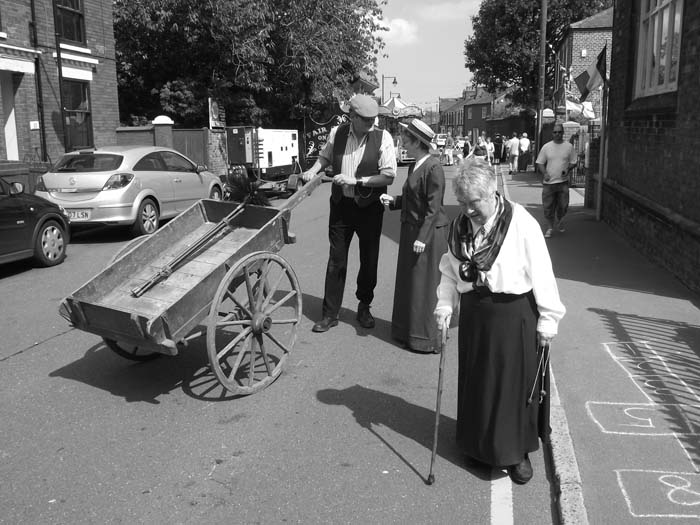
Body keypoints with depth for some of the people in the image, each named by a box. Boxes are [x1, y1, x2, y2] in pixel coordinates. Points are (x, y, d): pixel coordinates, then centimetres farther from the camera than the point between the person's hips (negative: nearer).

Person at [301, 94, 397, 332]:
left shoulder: (382, 137, -11)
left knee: (369, 260, 11)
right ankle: (330, 314, 15)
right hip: (341, 205, 2)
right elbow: (325, 156, 17)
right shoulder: (337, 133, -2)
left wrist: (356, 180, -20)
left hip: (369, 208, -1)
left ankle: (364, 307, 32)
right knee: (336, 260, 5)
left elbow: (389, 176, -13)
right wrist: (313, 170, -3)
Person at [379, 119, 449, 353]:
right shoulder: (414, 166, 10)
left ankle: (427, 338, 13)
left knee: (425, 285, 0)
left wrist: (422, 237, -21)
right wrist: (393, 201, 4)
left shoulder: (433, 168, -17)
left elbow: (433, 207, -19)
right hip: (410, 230, 9)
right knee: (409, 282, 16)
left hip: (428, 233, -9)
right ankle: (409, 331, 30)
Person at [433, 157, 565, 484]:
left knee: (516, 382, 7)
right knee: (476, 382, 15)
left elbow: (541, 273, -12)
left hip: (515, 315, -4)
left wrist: (548, 319, -10)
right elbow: (449, 269, 9)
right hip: (474, 315, 5)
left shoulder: (521, 223, -15)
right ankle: (479, 446, 36)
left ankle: (517, 452, 27)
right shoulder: (460, 225, 1)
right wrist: (445, 303, -4)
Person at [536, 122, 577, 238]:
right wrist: (544, 173, -13)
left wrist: (568, 169, -11)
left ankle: (559, 220, 33)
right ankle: (550, 227, 17)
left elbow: (573, 162, 10)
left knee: (563, 205, 3)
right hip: (548, 182, 0)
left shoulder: (569, 146, 4)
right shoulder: (546, 147, 3)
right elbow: (540, 163, 5)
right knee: (548, 207, 2)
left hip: (563, 182, 0)